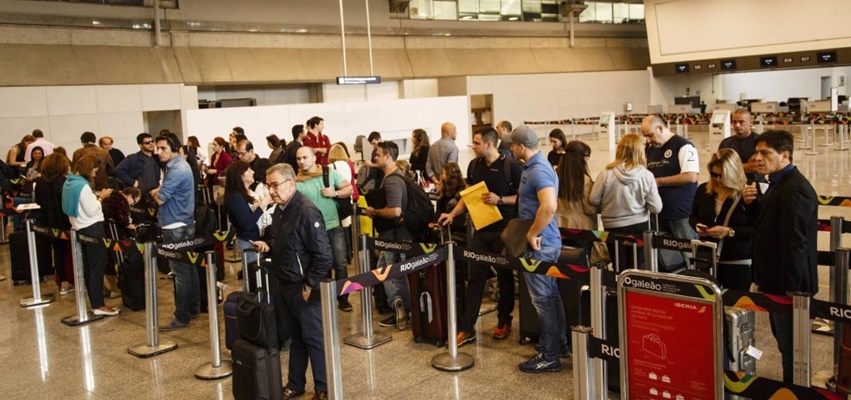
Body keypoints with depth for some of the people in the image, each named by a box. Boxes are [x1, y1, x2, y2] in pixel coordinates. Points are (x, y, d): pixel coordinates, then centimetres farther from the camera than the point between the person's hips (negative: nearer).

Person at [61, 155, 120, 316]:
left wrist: (96, 197, 11)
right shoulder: (83, 186, -20)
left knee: (88, 268, 14)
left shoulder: (69, 183, 8)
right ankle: (98, 306, -2)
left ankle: (94, 302, 22)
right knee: (97, 268, -4)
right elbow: (91, 211, -19)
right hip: (92, 229, -10)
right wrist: (101, 197, -8)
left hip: (80, 228, 10)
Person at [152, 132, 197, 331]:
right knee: (189, 267, 15)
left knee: (181, 272, -5)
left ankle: (182, 317, 0)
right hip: (185, 224, 10)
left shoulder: (177, 170, -19)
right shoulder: (179, 165, 13)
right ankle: (193, 309, 24)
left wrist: (156, 192, 0)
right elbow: (163, 193, 18)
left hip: (176, 227, -10)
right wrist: (160, 191, -2)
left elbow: (160, 199, -19)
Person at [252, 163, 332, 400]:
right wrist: (268, 245, 3)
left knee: (314, 339, 3)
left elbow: (322, 254, -22)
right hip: (284, 286, 8)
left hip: (303, 288, -8)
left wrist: (310, 286, -19)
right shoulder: (279, 210, 8)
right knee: (294, 337, 18)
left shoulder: (307, 212, -20)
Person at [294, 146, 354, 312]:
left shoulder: (330, 173, 0)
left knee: (340, 264, 5)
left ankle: (343, 298, 19)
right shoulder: (296, 182, -7)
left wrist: (335, 193, -14)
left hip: (334, 227, 2)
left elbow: (349, 188, 4)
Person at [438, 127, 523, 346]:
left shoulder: (511, 166, -11)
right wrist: (453, 214, 3)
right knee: (475, 277, 2)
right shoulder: (474, 165, 6)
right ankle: (466, 327, 5)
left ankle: (504, 322, 25)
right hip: (481, 229, 4)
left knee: (505, 277, 9)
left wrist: (500, 200, -20)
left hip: (504, 230, -4)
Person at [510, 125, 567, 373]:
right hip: (547, 242, 10)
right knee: (551, 295, 19)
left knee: (543, 299, -1)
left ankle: (549, 357, 9)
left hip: (540, 245, -10)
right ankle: (561, 344, 31)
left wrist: (532, 234, -25)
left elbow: (549, 206, -35)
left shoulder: (539, 171, -21)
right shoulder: (535, 166, 11)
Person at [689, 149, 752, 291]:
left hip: (738, 263, -4)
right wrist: (697, 226, -4)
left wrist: (730, 232, -23)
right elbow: (693, 217, 18)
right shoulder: (703, 190, 5)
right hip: (707, 259, 4)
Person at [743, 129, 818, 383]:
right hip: (777, 280, 10)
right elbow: (766, 224, 16)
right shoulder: (779, 183, 9)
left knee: (790, 344, 2)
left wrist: (791, 288, -24)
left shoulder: (795, 190, -24)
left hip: (788, 285, -10)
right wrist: (752, 203, -3)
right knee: (783, 337, 21)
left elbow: (795, 243, -27)